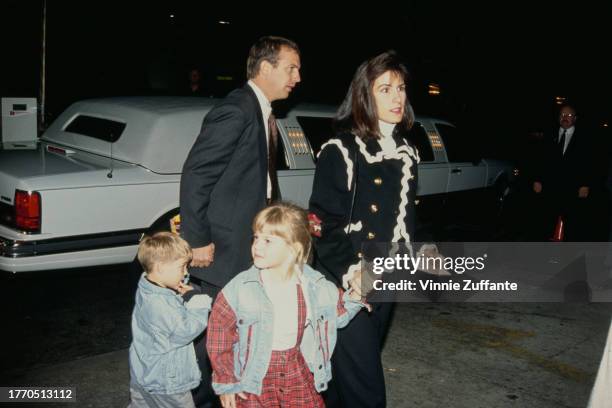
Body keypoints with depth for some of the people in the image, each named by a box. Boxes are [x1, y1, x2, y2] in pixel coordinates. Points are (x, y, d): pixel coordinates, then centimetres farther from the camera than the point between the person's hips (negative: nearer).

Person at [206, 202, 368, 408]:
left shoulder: (314, 285, -8)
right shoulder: (240, 288, -17)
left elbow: (337, 314, 11)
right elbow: (219, 332, -8)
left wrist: (353, 297, -9)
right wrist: (225, 381, -3)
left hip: (298, 370, 2)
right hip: (255, 375, -2)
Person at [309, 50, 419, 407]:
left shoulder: (406, 153, 9)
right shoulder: (341, 150, -11)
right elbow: (323, 221, -13)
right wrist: (351, 274, -18)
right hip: (345, 283, -6)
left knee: (355, 368, 16)